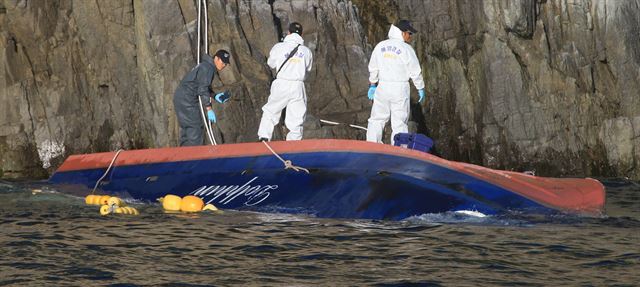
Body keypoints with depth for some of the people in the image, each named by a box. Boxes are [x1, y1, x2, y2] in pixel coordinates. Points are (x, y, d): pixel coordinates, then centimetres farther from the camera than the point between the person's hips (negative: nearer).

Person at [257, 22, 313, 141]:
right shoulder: (306, 51, 2)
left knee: (270, 112, 14)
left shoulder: (279, 47, -2)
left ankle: (264, 137, 4)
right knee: (296, 119, 7)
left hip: (281, 84, -1)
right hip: (298, 87, 1)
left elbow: (271, 63, 11)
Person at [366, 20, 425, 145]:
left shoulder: (380, 46, 4)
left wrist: (372, 85, 21)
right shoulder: (406, 49, -10)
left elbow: (373, 68, 11)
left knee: (377, 118, 12)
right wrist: (421, 88, 6)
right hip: (400, 88, -4)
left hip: (382, 87, 4)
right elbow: (415, 71, -6)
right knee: (399, 122, 1)